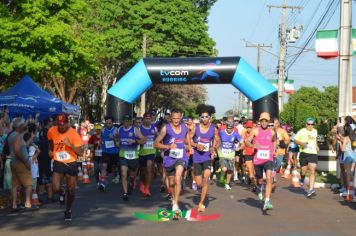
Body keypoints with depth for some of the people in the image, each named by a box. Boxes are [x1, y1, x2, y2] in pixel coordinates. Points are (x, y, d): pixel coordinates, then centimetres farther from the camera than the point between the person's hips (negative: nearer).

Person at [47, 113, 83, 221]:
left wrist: (70, 145, -29)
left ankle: (68, 210, 32)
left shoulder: (74, 134, -16)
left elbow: (80, 152, -17)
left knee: (71, 191, 8)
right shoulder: (52, 131, -6)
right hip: (58, 163, 1)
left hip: (71, 164, -1)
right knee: (56, 189, -15)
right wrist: (50, 150, 8)